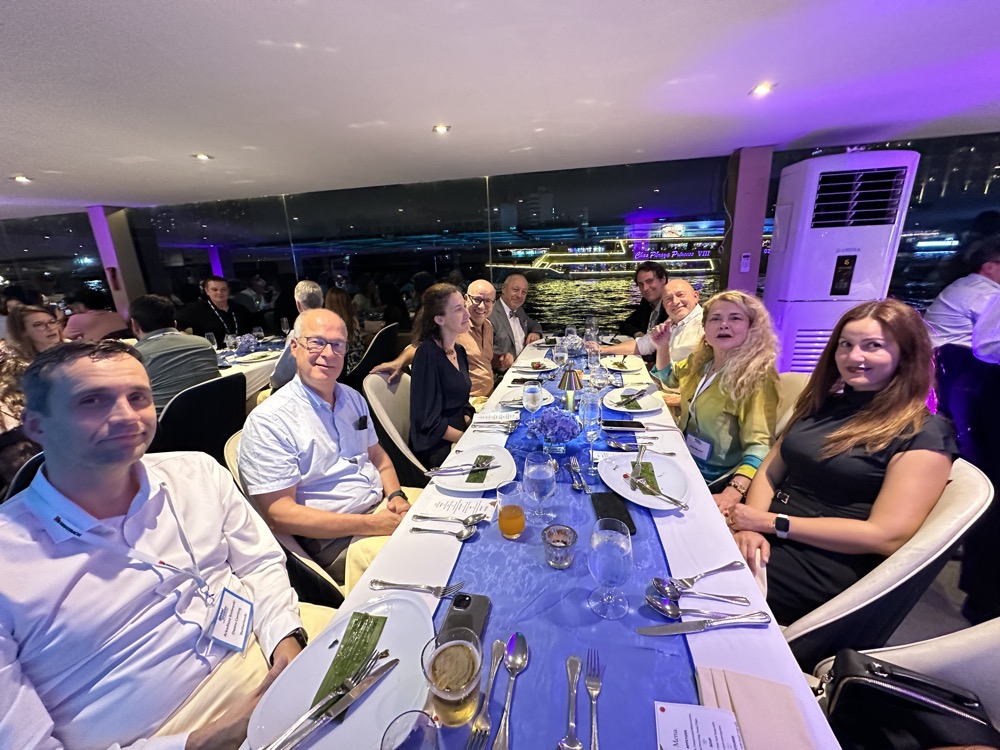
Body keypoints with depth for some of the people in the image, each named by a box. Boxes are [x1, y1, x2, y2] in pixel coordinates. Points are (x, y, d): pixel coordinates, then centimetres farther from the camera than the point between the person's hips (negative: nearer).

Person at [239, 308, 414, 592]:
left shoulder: (352, 398, 10)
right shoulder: (267, 421, -13)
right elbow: (278, 514, -15)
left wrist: (396, 494, -4)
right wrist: (371, 524, -21)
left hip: (383, 506, 8)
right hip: (335, 540, -7)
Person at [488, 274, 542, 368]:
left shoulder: (519, 310, 13)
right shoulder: (490, 314, -14)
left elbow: (534, 325, 30)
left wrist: (536, 333, 7)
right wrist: (498, 359, -42)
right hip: (506, 372, -9)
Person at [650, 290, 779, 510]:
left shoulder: (756, 377, -18)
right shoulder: (700, 361, 3)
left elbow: (760, 446, -25)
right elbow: (669, 378, 24)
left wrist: (733, 493, -40)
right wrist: (662, 347, 4)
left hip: (711, 480, -6)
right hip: (682, 459, 7)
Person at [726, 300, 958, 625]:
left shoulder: (922, 435, -6)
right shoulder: (824, 404, 12)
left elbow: (886, 537, -14)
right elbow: (769, 471, 8)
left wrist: (771, 523, -17)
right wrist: (750, 525, -11)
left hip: (819, 565, -5)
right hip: (766, 538, 6)